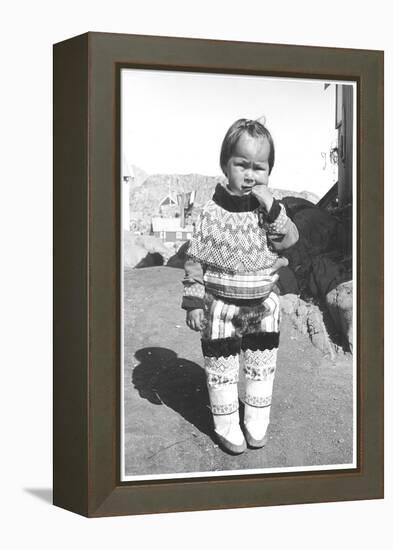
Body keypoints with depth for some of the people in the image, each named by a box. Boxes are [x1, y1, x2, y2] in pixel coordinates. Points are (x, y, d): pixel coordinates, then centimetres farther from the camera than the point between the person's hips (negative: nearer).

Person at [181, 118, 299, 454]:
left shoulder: (273, 208, -4)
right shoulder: (213, 212, -11)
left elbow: (289, 240, -16)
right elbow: (195, 260, -8)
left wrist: (271, 208, -27)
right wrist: (194, 302, -10)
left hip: (263, 305, 3)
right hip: (221, 305, -2)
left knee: (262, 366, 13)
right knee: (222, 369, 6)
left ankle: (257, 425, 29)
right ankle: (227, 427, 22)